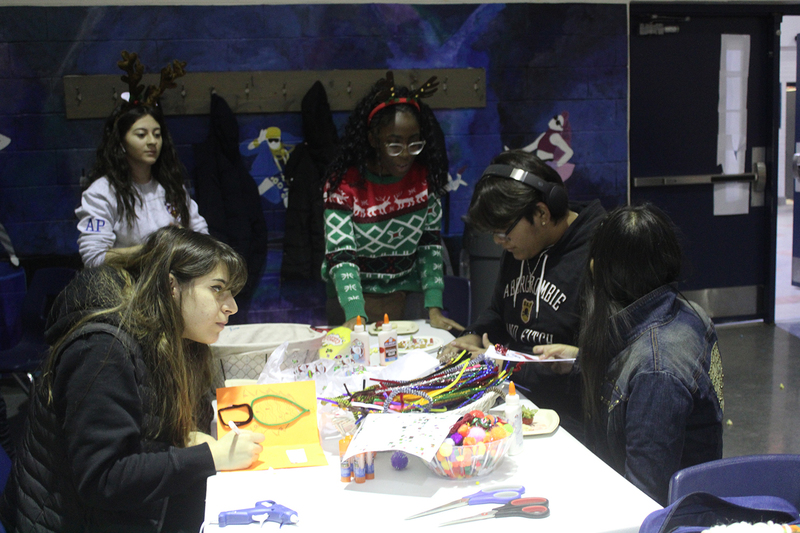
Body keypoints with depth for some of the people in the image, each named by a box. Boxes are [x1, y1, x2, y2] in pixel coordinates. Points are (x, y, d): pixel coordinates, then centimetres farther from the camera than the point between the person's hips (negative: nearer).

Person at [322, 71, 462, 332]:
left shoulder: (425, 176, -2)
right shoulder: (344, 183, -13)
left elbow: (430, 244, -1)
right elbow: (340, 255, -18)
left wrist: (434, 308, -12)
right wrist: (355, 315, -32)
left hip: (407, 297, 2)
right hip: (356, 299, -2)